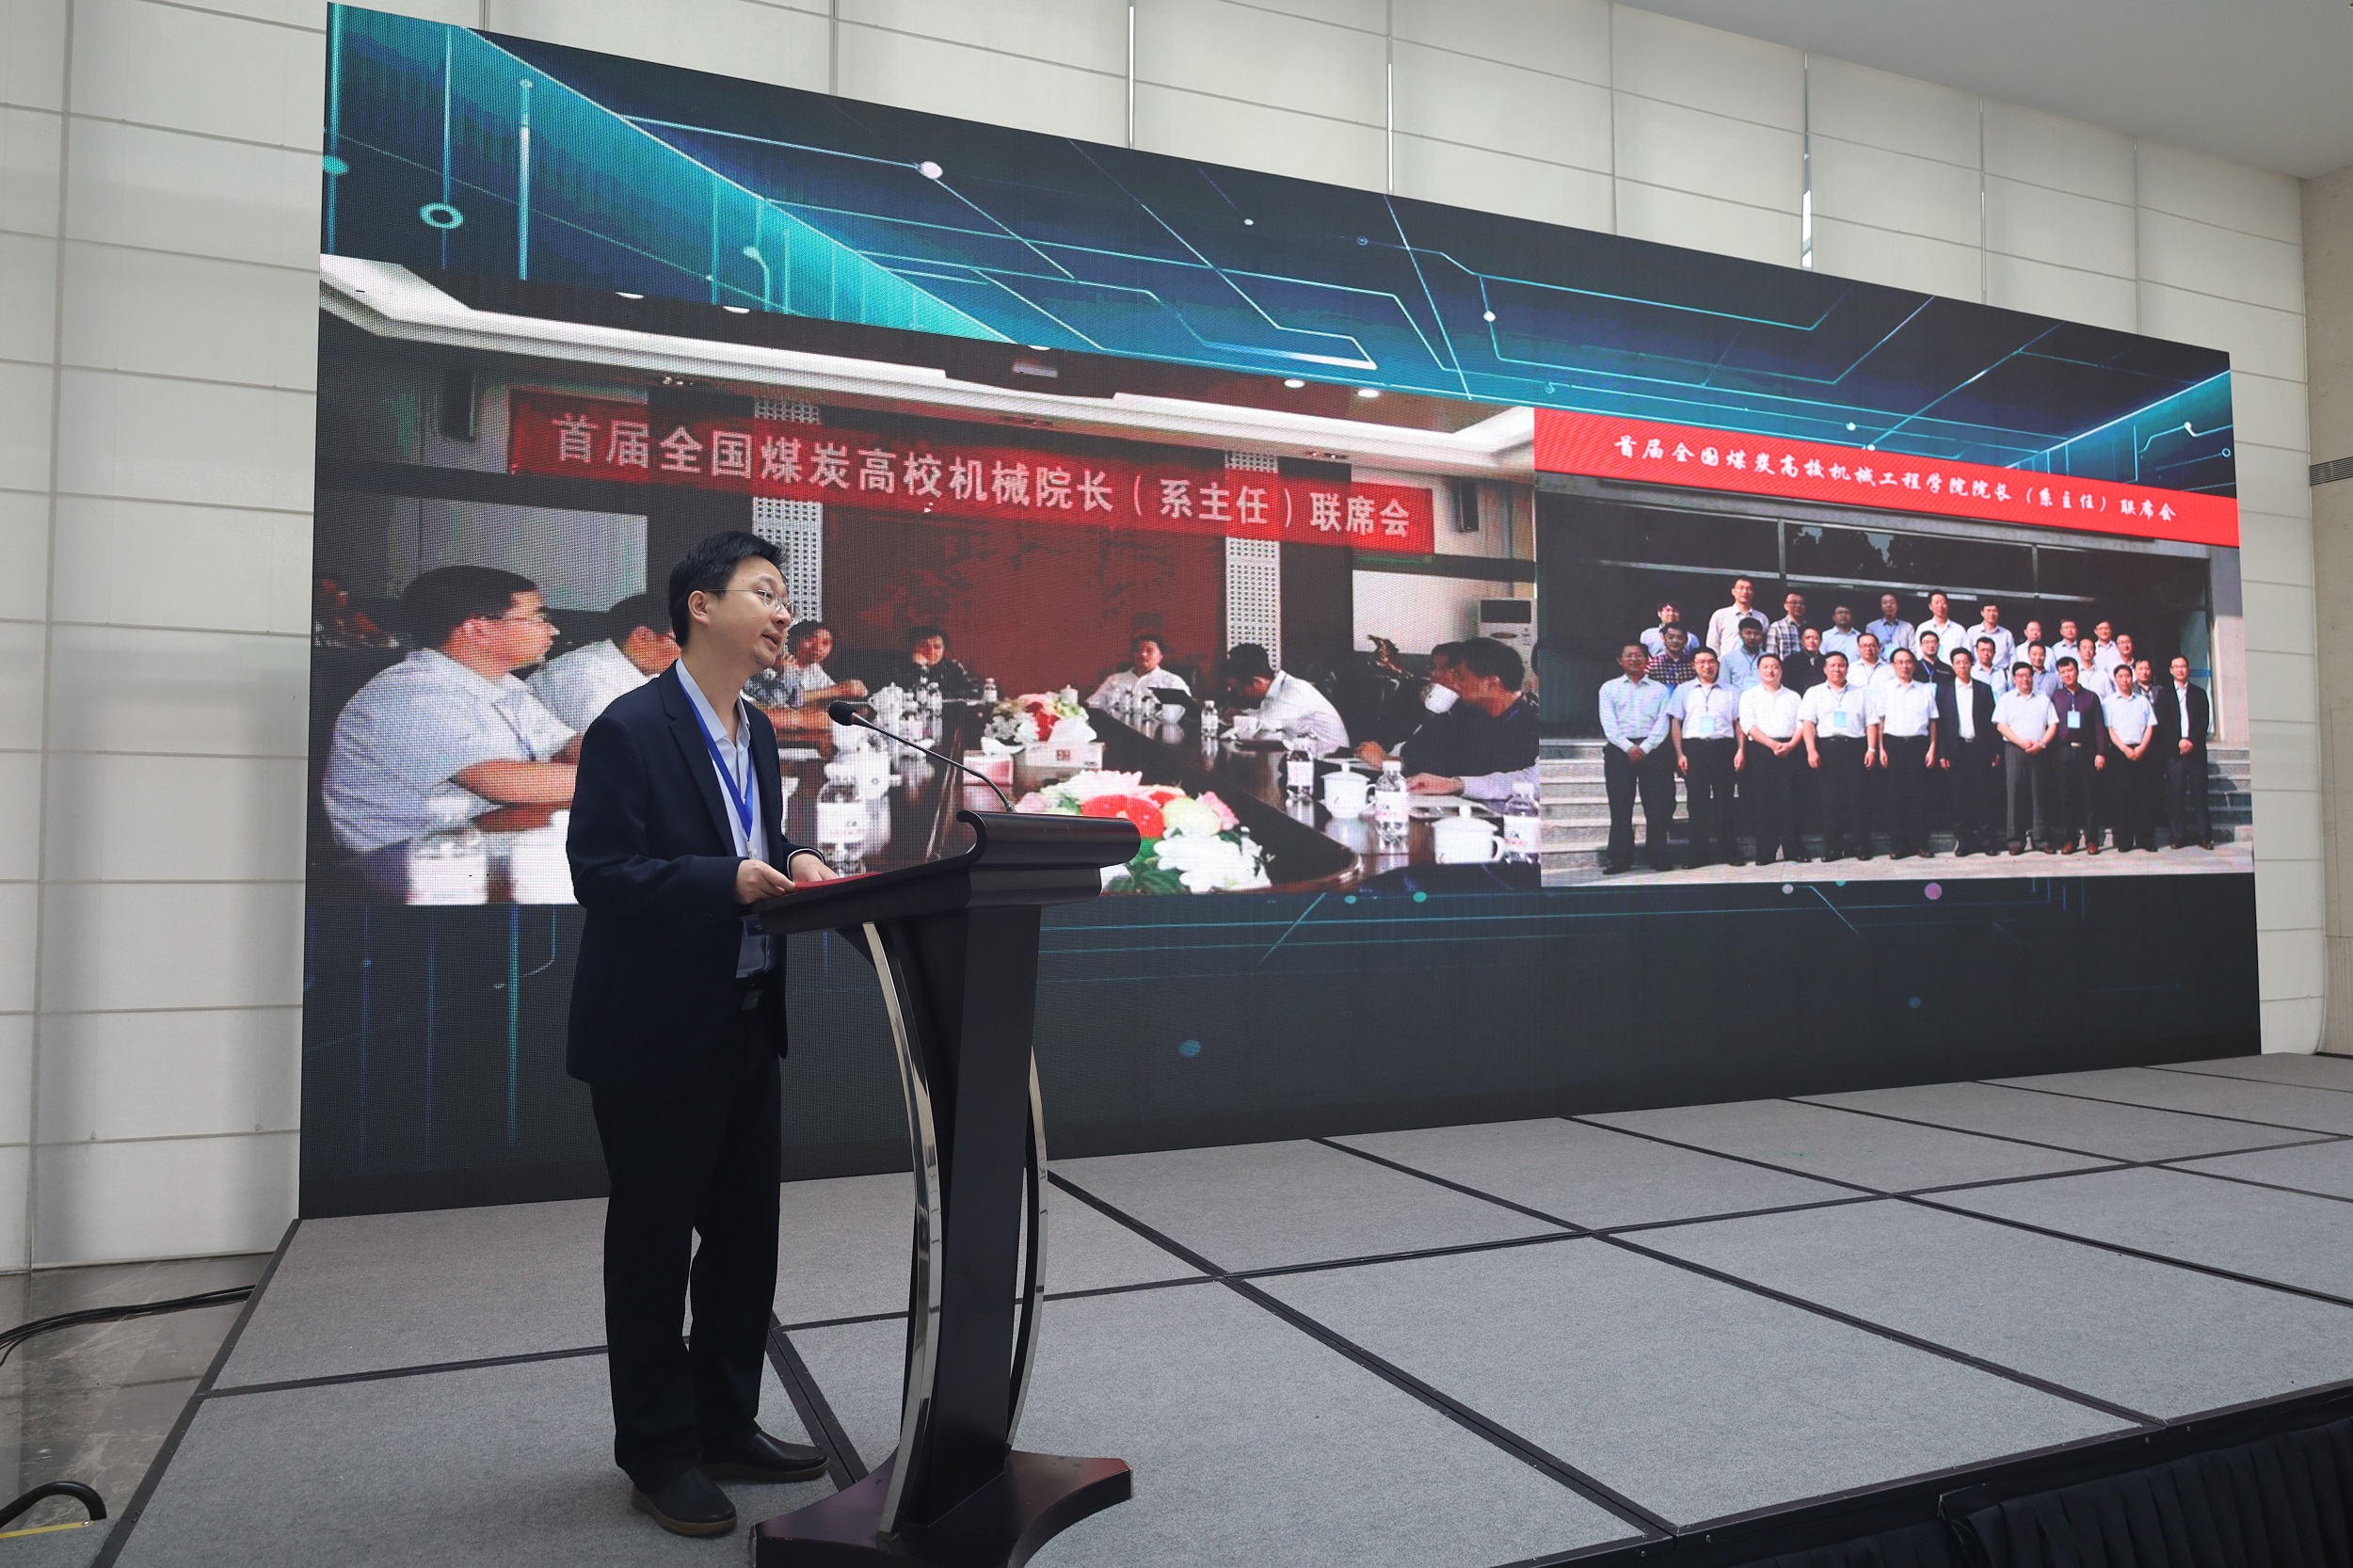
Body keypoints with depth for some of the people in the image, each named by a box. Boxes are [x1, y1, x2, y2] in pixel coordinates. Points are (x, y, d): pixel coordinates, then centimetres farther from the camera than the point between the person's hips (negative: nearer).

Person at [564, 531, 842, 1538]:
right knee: (653, 1244, 6)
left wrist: (792, 863, -2)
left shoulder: (754, 732, 11)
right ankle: (658, 1454, 22)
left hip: (745, 1023, 8)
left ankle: (725, 1427, 32)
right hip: (655, 1033, -8)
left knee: (746, 1234, 15)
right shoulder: (630, 728, -14)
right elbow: (601, 872, -19)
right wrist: (727, 879, -29)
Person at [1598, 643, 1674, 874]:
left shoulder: (1660, 689, 13)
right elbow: (1608, 723, 1)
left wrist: (1645, 748, -12)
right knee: (1620, 805, -2)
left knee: (1657, 806, -2)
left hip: (1653, 749, 0)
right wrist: (1628, 747, -12)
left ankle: (1658, 857, 2)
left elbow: (1662, 723, 2)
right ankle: (1619, 858, 0)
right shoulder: (1609, 688, 12)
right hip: (1620, 750, 0)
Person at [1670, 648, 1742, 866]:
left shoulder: (1730, 692, 14)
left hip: (1724, 747, 1)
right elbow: (1675, 723, 7)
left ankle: (1728, 850, 6)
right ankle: (1698, 852, 2)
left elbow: (1738, 723, 11)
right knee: (1697, 801, -1)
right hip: (1695, 747, 0)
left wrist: (1740, 750, -1)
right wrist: (1679, 754, -3)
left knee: (1724, 799, 0)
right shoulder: (1683, 690, 11)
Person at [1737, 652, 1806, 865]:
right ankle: (1765, 852, 0)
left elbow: (1802, 724, 7)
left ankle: (1794, 849, 2)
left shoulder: (1793, 697, 17)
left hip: (1788, 751, 1)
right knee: (1762, 801, -3)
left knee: (1789, 801, -3)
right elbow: (1748, 725, -2)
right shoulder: (1749, 695, 10)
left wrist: (1790, 745, -11)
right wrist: (1772, 744, -14)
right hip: (1759, 750, -1)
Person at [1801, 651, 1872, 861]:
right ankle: (1832, 847, 2)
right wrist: (1811, 750, -9)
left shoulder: (1860, 694, 17)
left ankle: (1861, 844, 3)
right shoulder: (1814, 693, 14)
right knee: (1830, 797, -2)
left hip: (1855, 747, 0)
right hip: (1827, 747, 0)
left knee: (1857, 796, -3)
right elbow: (1808, 723, 4)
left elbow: (1870, 723, 11)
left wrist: (1871, 749, -2)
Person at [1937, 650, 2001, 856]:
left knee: (1984, 795, 0)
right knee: (1960, 796, 1)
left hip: (1981, 749, 0)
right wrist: (1942, 753, -3)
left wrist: (1996, 751, 1)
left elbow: (1993, 721, 7)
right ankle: (1962, 841, 5)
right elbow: (1939, 723, 4)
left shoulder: (1984, 689, 9)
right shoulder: (1944, 690, 8)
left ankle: (1986, 839, 6)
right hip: (1957, 750, 0)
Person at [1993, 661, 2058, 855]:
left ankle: (2041, 838, 4)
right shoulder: (2006, 699, 10)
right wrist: (2021, 742, -12)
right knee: (2015, 794, -4)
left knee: (2040, 794, 0)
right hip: (2014, 751, -2)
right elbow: (2000, 724, -1)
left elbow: (2053, 725, 9)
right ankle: (2016, 840, -2)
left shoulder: (2044, 700, 16)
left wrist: (2042, 743, -8)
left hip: (2039, 752, 2)